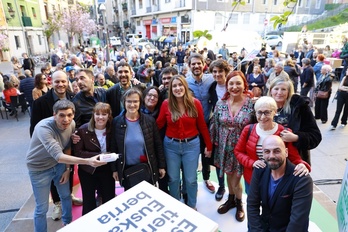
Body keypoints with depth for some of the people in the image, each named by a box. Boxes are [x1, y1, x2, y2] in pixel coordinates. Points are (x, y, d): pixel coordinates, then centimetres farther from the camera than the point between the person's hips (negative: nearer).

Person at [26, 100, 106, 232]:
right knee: (42, 208, 4)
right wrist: (87, 161, -54)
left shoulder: (71, 124, -16)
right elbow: (58, 156, -43)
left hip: (59, 164, 6)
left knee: (66, 196, 20)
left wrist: (67, 169, 0)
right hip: (39, 168, -5)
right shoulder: (43, 128, -35)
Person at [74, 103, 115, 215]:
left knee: (109, 201, 14)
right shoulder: (83, 130, -14)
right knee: (89, 202, 16)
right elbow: (78, 152, -13)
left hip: (107, 170, 2)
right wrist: (98, 155, -22)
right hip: (88, 171, -1)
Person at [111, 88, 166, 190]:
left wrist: (161, 166, 1)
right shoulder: (116, 122, -5)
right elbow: (114, 147, 2)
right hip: (126, 169, 1)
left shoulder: (149, 120, -6)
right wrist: (114, 169, 3)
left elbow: (158, 144, 0)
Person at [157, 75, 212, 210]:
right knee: (173, 178, 15)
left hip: (191, 144, 0)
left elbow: (202, 126, -1)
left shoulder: (195, 103, -7)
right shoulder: (166, 104, -7)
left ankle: (192, 206, 38)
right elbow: (159, 125, -2)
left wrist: (208, 146, 3)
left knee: (190, 179, 12)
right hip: (171, 145, 1)